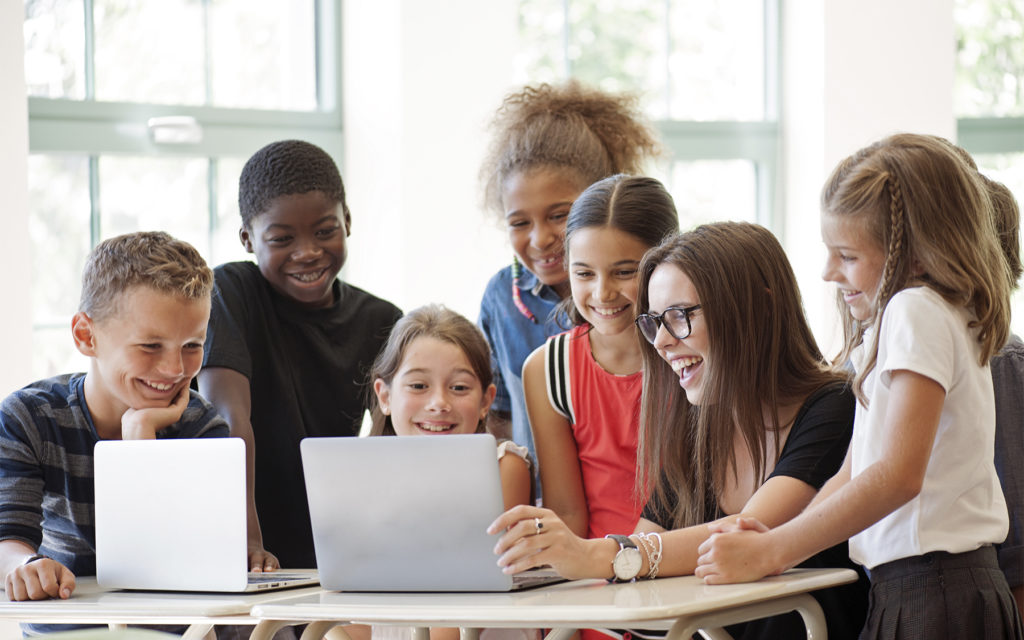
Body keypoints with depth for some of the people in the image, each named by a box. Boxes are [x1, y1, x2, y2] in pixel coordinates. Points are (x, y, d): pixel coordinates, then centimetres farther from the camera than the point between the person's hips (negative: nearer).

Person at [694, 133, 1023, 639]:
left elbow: (898, 475, -21)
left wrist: (770, 553, -19)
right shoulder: (885, 323, 19)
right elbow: (854, 472, 17)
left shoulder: (917, 311, -10)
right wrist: (781, 543, 0)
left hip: (936, 597, -9)